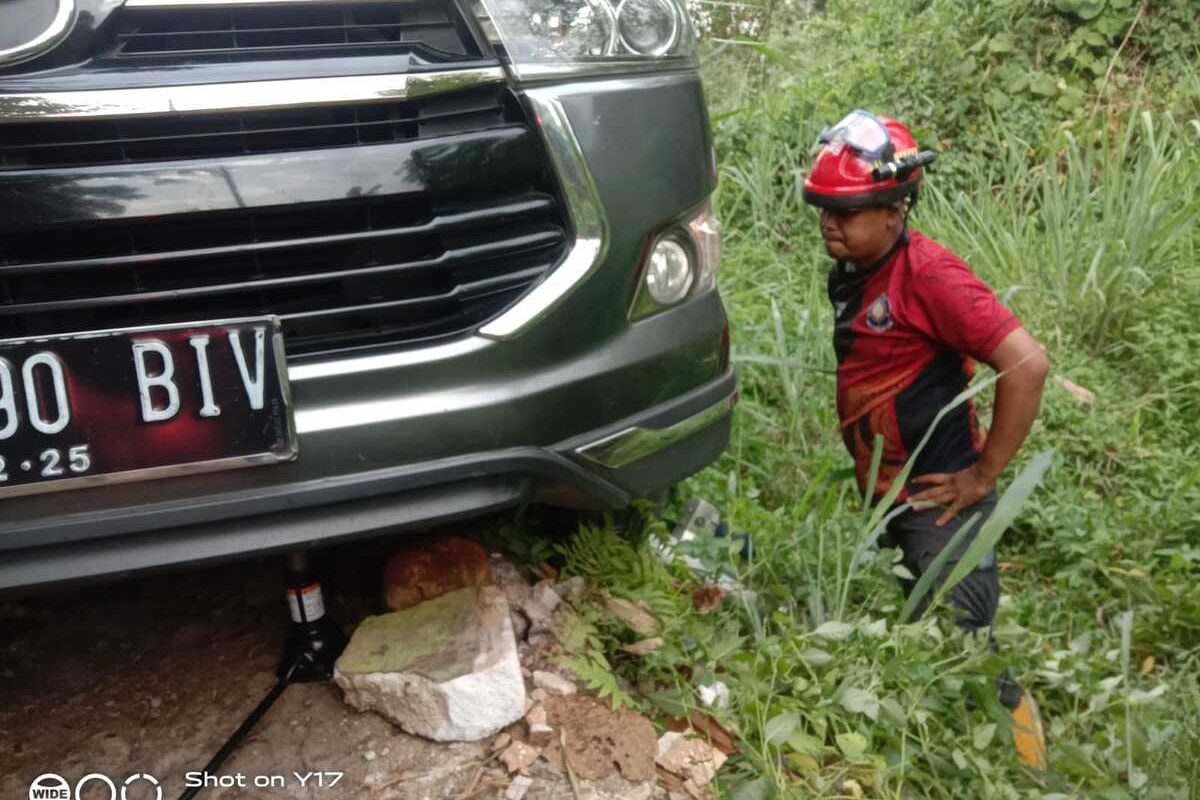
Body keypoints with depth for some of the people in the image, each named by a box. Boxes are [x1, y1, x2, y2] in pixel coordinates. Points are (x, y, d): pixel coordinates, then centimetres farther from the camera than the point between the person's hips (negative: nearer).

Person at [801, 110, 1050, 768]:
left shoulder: (929, 275, -20)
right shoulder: (849, 272, 4)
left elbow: (1027, 364, -24)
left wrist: (985, 473, -18)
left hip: (935, 499, -8)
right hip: (873, 493, 8)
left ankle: (1009, 714, 30)